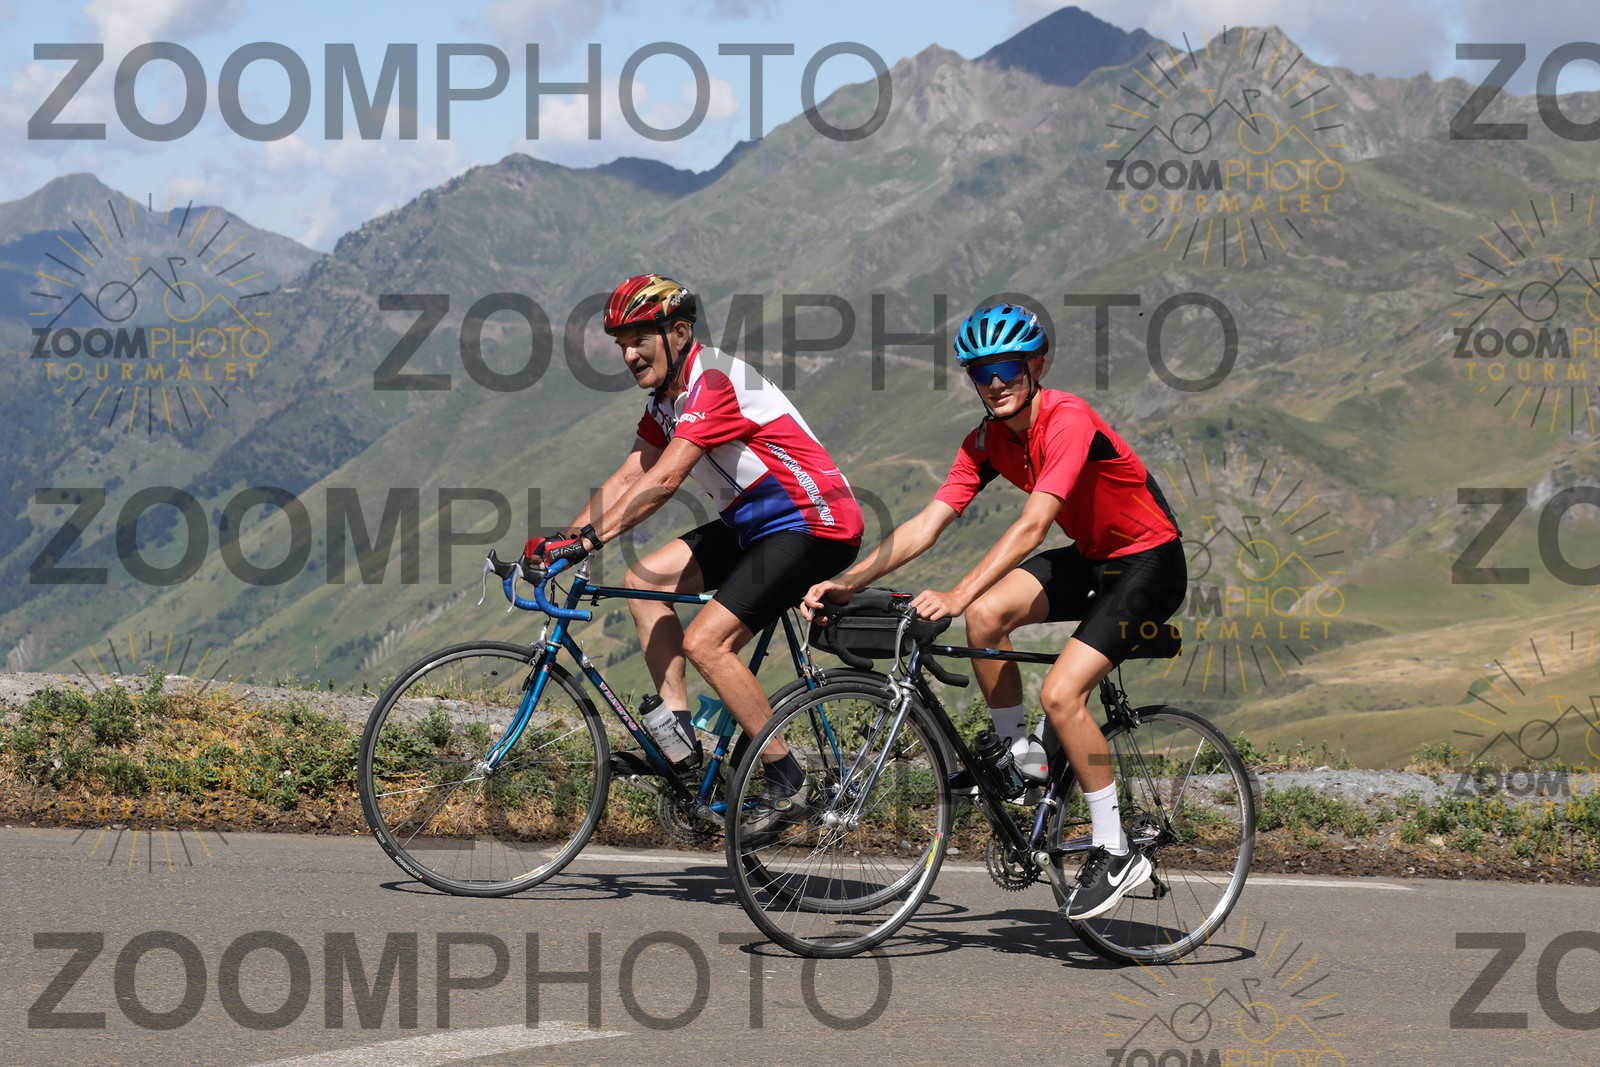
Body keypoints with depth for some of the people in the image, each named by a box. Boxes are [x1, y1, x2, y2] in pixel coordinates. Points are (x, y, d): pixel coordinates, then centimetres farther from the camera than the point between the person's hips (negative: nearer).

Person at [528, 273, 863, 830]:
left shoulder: (713, 380, -21)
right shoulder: (668, 395, 10)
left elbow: (663, 481, -30)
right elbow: (628, 477, 9)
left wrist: (588, 539, -34)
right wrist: (559, 543, -1)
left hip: (814, 524, -10)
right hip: (753, 522, 10)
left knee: (705, 642, -19)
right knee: (644, 579, 1)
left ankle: (787, 781, -8)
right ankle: (677, 732, 3)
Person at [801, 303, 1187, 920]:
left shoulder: (1068, 420, -27)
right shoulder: (987, 441, -4)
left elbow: (1031, 527, -37)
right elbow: (927, 524, -7)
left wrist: (955, 596, -46)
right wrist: (848, 582, -19)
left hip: (1149, 564, -7)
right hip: (1089, 558, 7)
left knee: (1060, 693, -22)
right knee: (987, 614, -19)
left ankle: (1116, 854, -8)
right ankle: (1019, 757, 3)